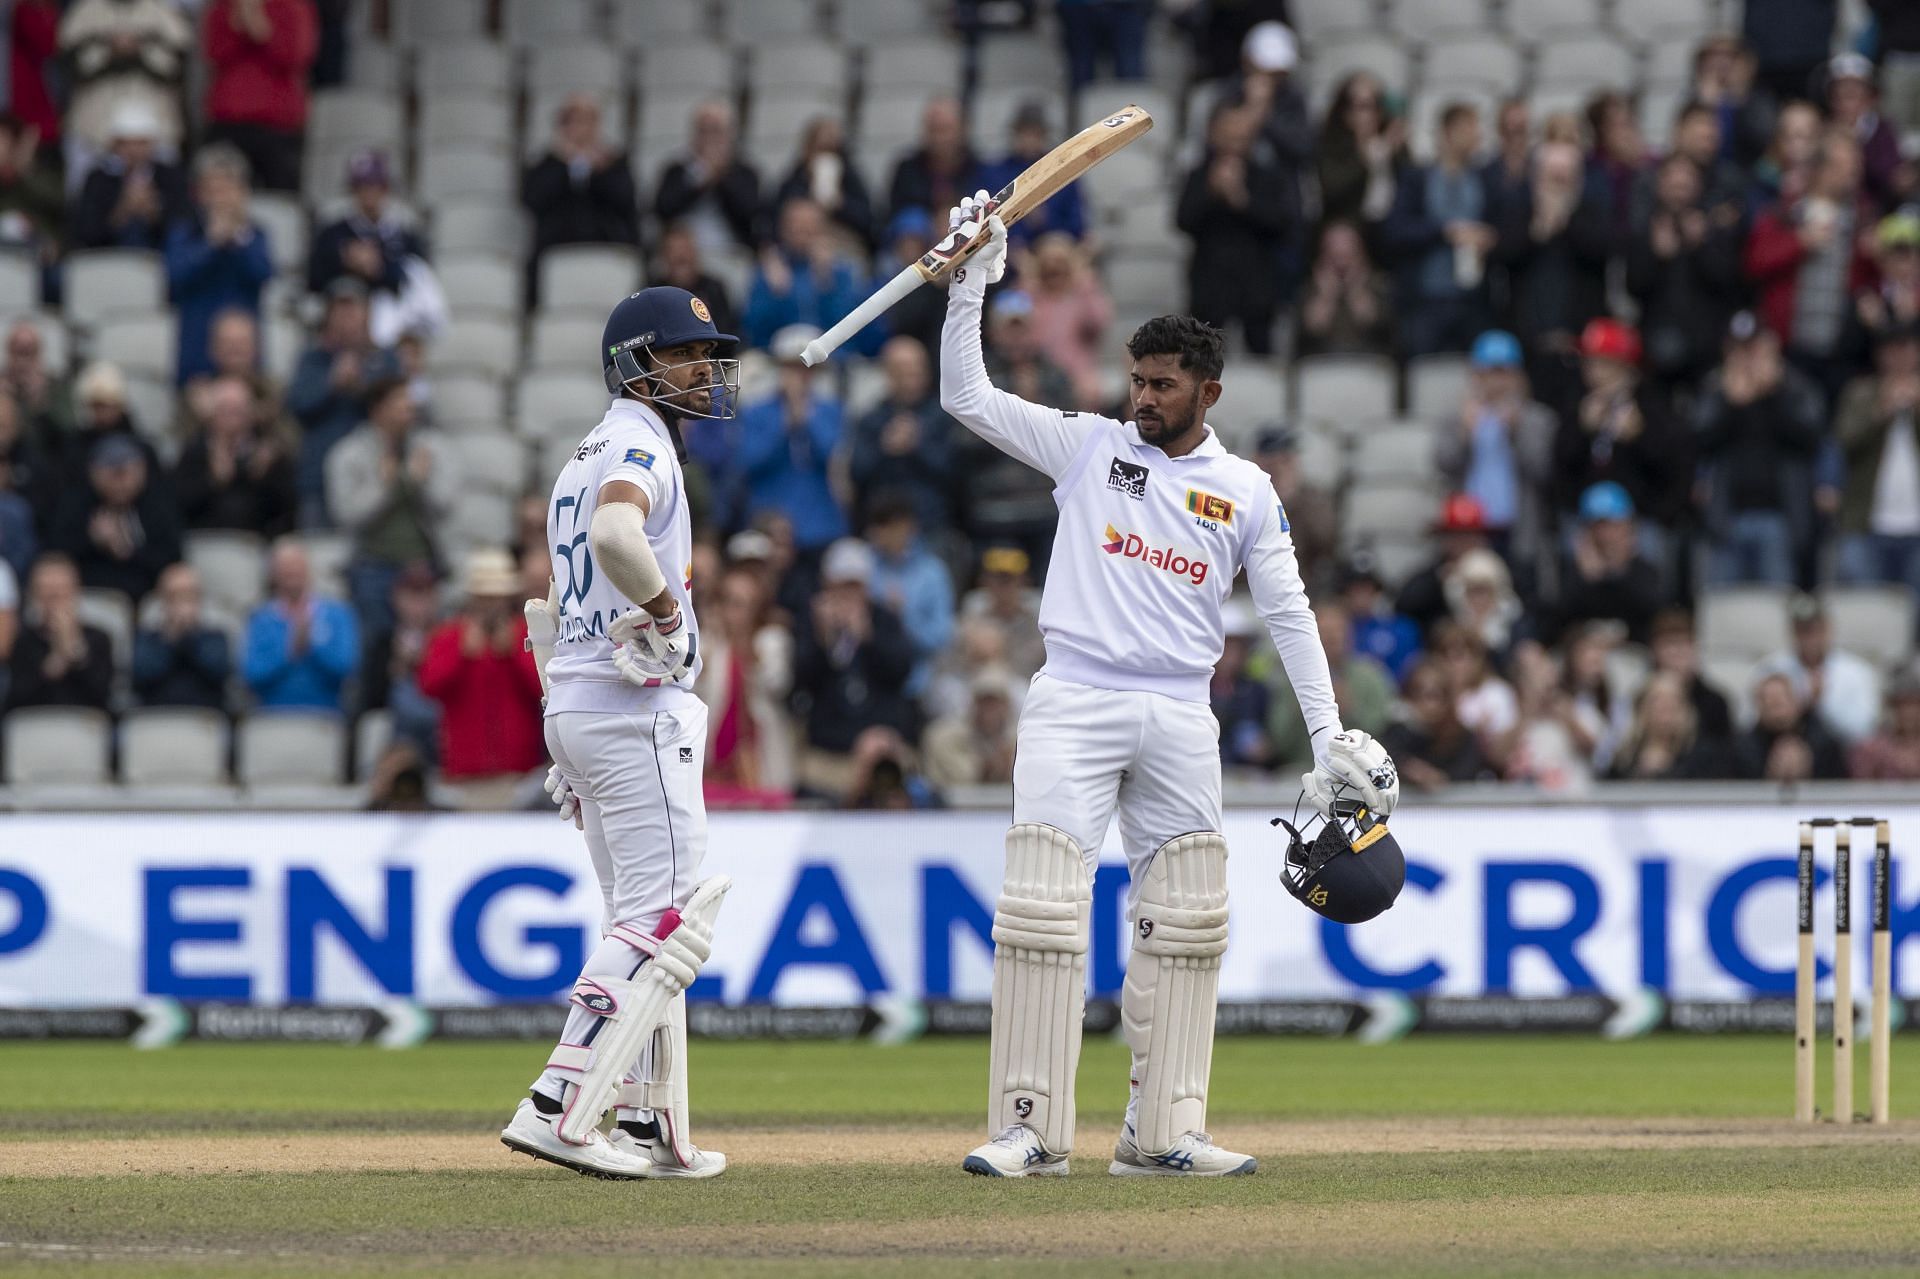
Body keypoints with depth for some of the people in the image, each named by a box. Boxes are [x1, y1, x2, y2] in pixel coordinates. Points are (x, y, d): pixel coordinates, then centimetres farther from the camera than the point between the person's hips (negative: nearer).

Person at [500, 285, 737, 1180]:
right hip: (637, 711, -10)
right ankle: (558, 1107, -19)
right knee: (660, 915, -11)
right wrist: (665, 608, -18)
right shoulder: (641, 447, -11)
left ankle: (648, 1125, 13)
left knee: (641, 918, 14)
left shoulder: (585, 458, 20)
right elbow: (615, 535, -35)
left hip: (573, 706, 10)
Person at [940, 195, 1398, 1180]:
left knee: (1185, 920, 1)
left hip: (1180, 719, 2)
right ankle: (1031, 1127, -12)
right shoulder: (1089, 446, 8)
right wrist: (972, 280, -4)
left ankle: (1159, 1132, 6)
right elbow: (965, 396, 5)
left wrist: (1330, 738, 1)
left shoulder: (1247, 493, 9)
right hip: (1074, 704, -2)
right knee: (1040, 905, -12)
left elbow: (1288, 615, 8)